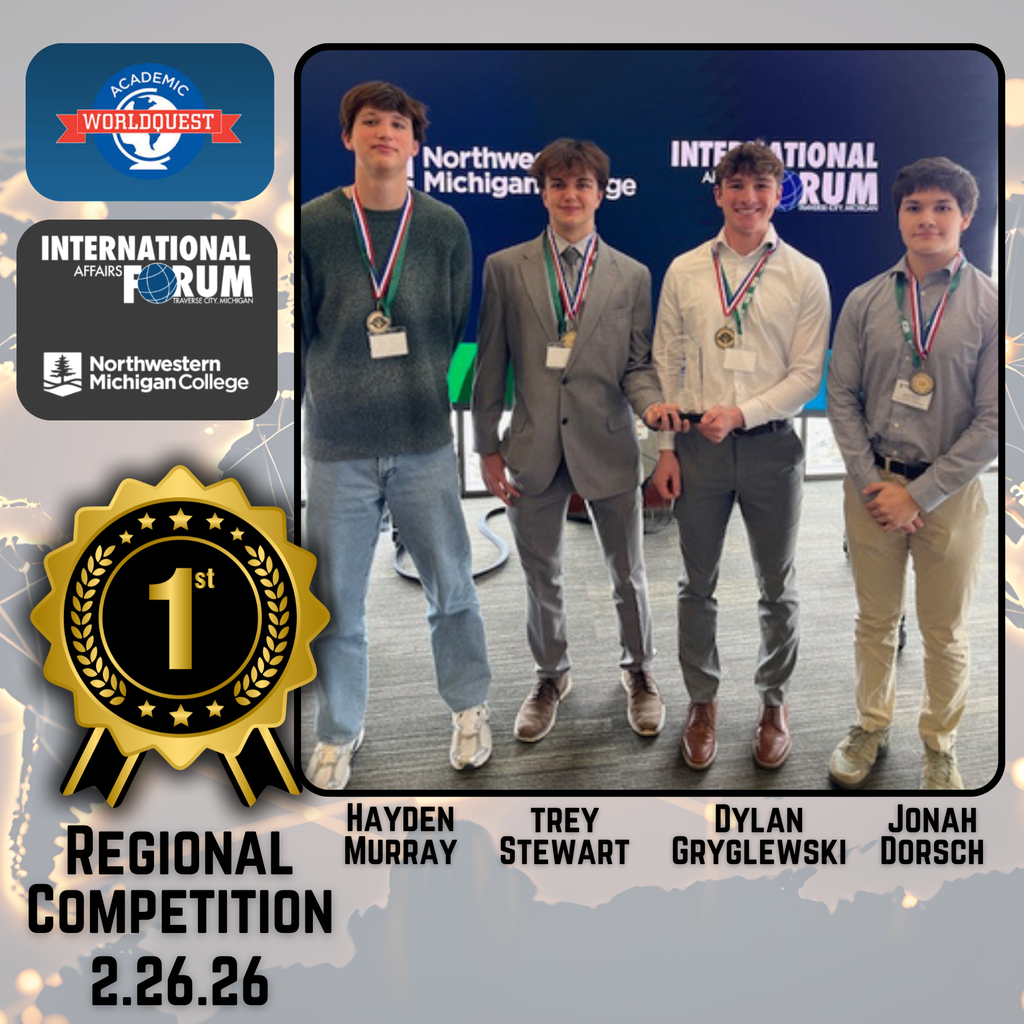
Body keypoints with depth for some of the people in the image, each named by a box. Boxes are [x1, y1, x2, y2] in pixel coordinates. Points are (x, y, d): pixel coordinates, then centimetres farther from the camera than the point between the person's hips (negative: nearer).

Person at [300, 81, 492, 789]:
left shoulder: (445, 227, 5)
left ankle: (469, 709, 32)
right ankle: (338, 735, 25)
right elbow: (300, 330, 3)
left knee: (451, 587, 10)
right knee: (338, 603, 7)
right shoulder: (314, 225, 1)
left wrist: (431, 389, 2)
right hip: (338, 445, 0)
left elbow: (462, 327, 9)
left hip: (426, 440, 1)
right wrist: (340, 389, -4)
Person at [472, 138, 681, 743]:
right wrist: (489, 448, 0)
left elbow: (637, 364, 4)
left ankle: (640, 672, 36)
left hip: (607, 445, 0)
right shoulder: (506, 268, 1)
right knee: (542, 575, 15)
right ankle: (552, 676, 37)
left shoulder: (631, 275, 2)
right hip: (535, 449, 0)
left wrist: (650, 402, -19)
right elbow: (492, 365, 1)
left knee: (628, 574, 12)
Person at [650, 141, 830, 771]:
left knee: (778, 588, 11)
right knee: (698, 584, 11)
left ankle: (775, 701, 31)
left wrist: (742, 413, -16)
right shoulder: (685, 271, 3)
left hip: (771, 445, -1)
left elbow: (807, 374, -4)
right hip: (698, 445, 1)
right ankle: (703, 701, 29)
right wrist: (666, 448, 0)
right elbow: (666, 363, 4)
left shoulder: (804, 276, -1)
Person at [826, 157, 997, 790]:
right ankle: (873, 726, 36)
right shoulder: (865, 302, 1)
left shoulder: (992, 305, -8)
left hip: (950, 493, -2)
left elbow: (994, 420, -10)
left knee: (945, 635, 12)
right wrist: (871, 483, -7)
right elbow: (843, 397, 3)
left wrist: (919, 495, -13)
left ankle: (940, 744, 32)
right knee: (876, 623, 16)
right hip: (871, 486, 2)